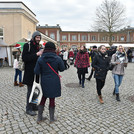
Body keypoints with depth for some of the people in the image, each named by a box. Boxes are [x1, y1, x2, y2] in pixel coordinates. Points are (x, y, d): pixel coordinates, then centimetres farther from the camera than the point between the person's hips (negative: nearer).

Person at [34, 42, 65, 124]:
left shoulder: (40, 59, -8)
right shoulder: (58, 59, -11)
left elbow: (36, 72, -7)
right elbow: (62, 69, 1)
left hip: (44, 82, 2)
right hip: (54, 83, -1)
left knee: (43, 98, 18)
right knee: (52, 99, 12)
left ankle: (39, 118, 28)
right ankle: (52, 118, 27)